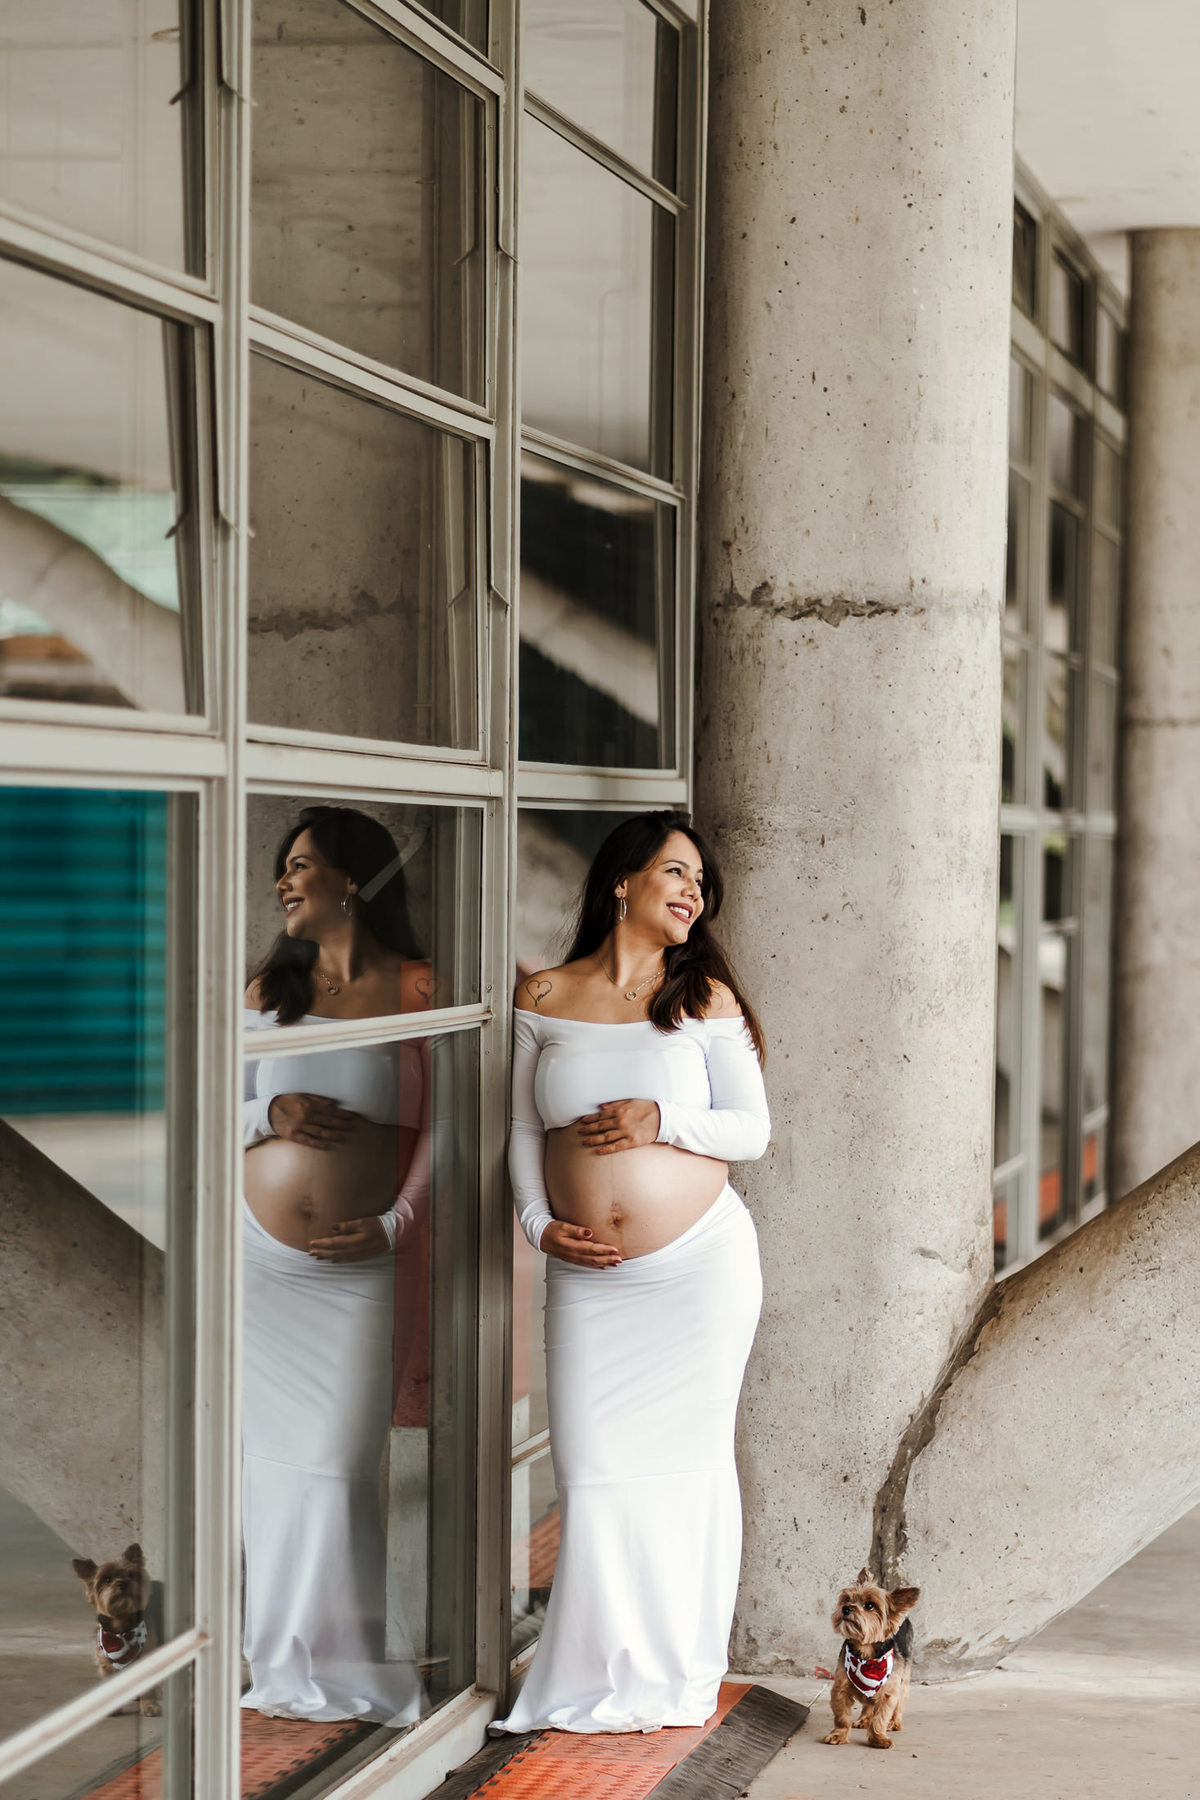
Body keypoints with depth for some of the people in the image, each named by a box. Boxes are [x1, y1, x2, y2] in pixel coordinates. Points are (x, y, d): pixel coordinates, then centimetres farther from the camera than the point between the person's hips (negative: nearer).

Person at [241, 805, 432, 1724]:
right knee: (270, 1453, 5)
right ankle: (281, 1659, 15)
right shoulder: (269, 988, 11)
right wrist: (270, 1113, -8)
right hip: (259, 1257, 3)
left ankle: (341, 1664, 8)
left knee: (336, 1463, -5)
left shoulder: (415, 989, -1)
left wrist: (397, 1222, -9)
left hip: (353, 1266, -3)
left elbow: (445, 1122, -1)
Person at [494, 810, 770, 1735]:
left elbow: (752, 1128, 3)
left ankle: (676, 1674, 16)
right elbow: (524, 1129, 11)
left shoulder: (705, 998, 4)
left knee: (688, 1458, 4)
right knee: (594, 1469, -2)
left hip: (701, 1264, -1)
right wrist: (539, 1222, -3)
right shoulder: (546, 998, 7)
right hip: (590, 1277, 1)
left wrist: (662, 1121, -13)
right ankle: (602, 1670, 12)